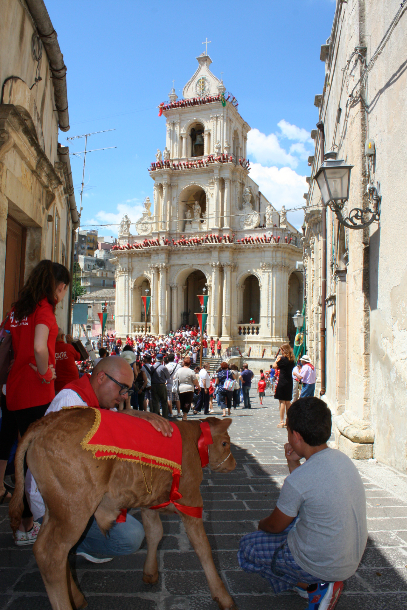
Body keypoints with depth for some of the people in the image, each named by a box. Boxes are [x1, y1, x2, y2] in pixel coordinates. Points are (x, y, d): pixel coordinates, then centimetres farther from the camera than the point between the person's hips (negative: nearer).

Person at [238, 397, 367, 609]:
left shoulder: (298, 481, -28)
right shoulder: (341, 458, -5)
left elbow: (274, 526, -9)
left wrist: (262, 524, 12)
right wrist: (294, 464, 1)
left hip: (323, 566, -7)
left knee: (247, 547, 11)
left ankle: (315, 588, 4)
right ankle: (322, 582, 16)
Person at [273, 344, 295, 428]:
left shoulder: (283, 359, -14)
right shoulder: (291, 359, 8)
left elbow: (274, 366, -11)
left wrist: (277, 358, 2)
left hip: (282, 382, -7)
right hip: (289, 382, 7)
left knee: (282, 402, -4)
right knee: (288, 402, 14)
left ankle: (281, 422, -4)